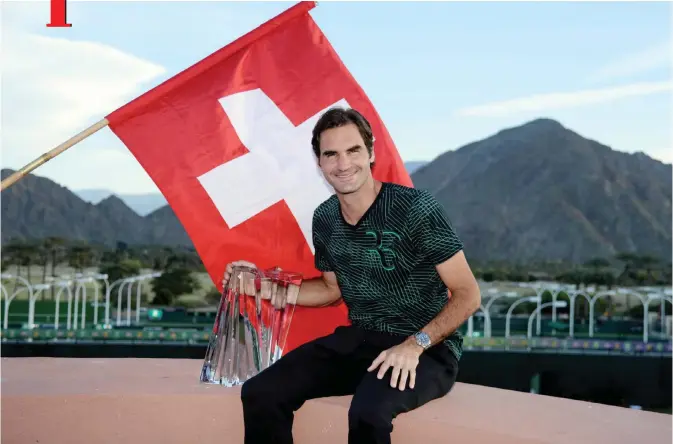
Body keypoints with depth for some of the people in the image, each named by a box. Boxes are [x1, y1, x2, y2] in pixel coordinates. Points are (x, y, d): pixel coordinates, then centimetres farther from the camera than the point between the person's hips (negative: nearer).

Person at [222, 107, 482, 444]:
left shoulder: (416, 208, -17)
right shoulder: (324, 219, 2)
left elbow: (467, 295, -14)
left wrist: (415, 343, -26)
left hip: (427, 349, -6)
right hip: (359, 340, 6)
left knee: (367, 412, -37)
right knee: (260, 394, -11)